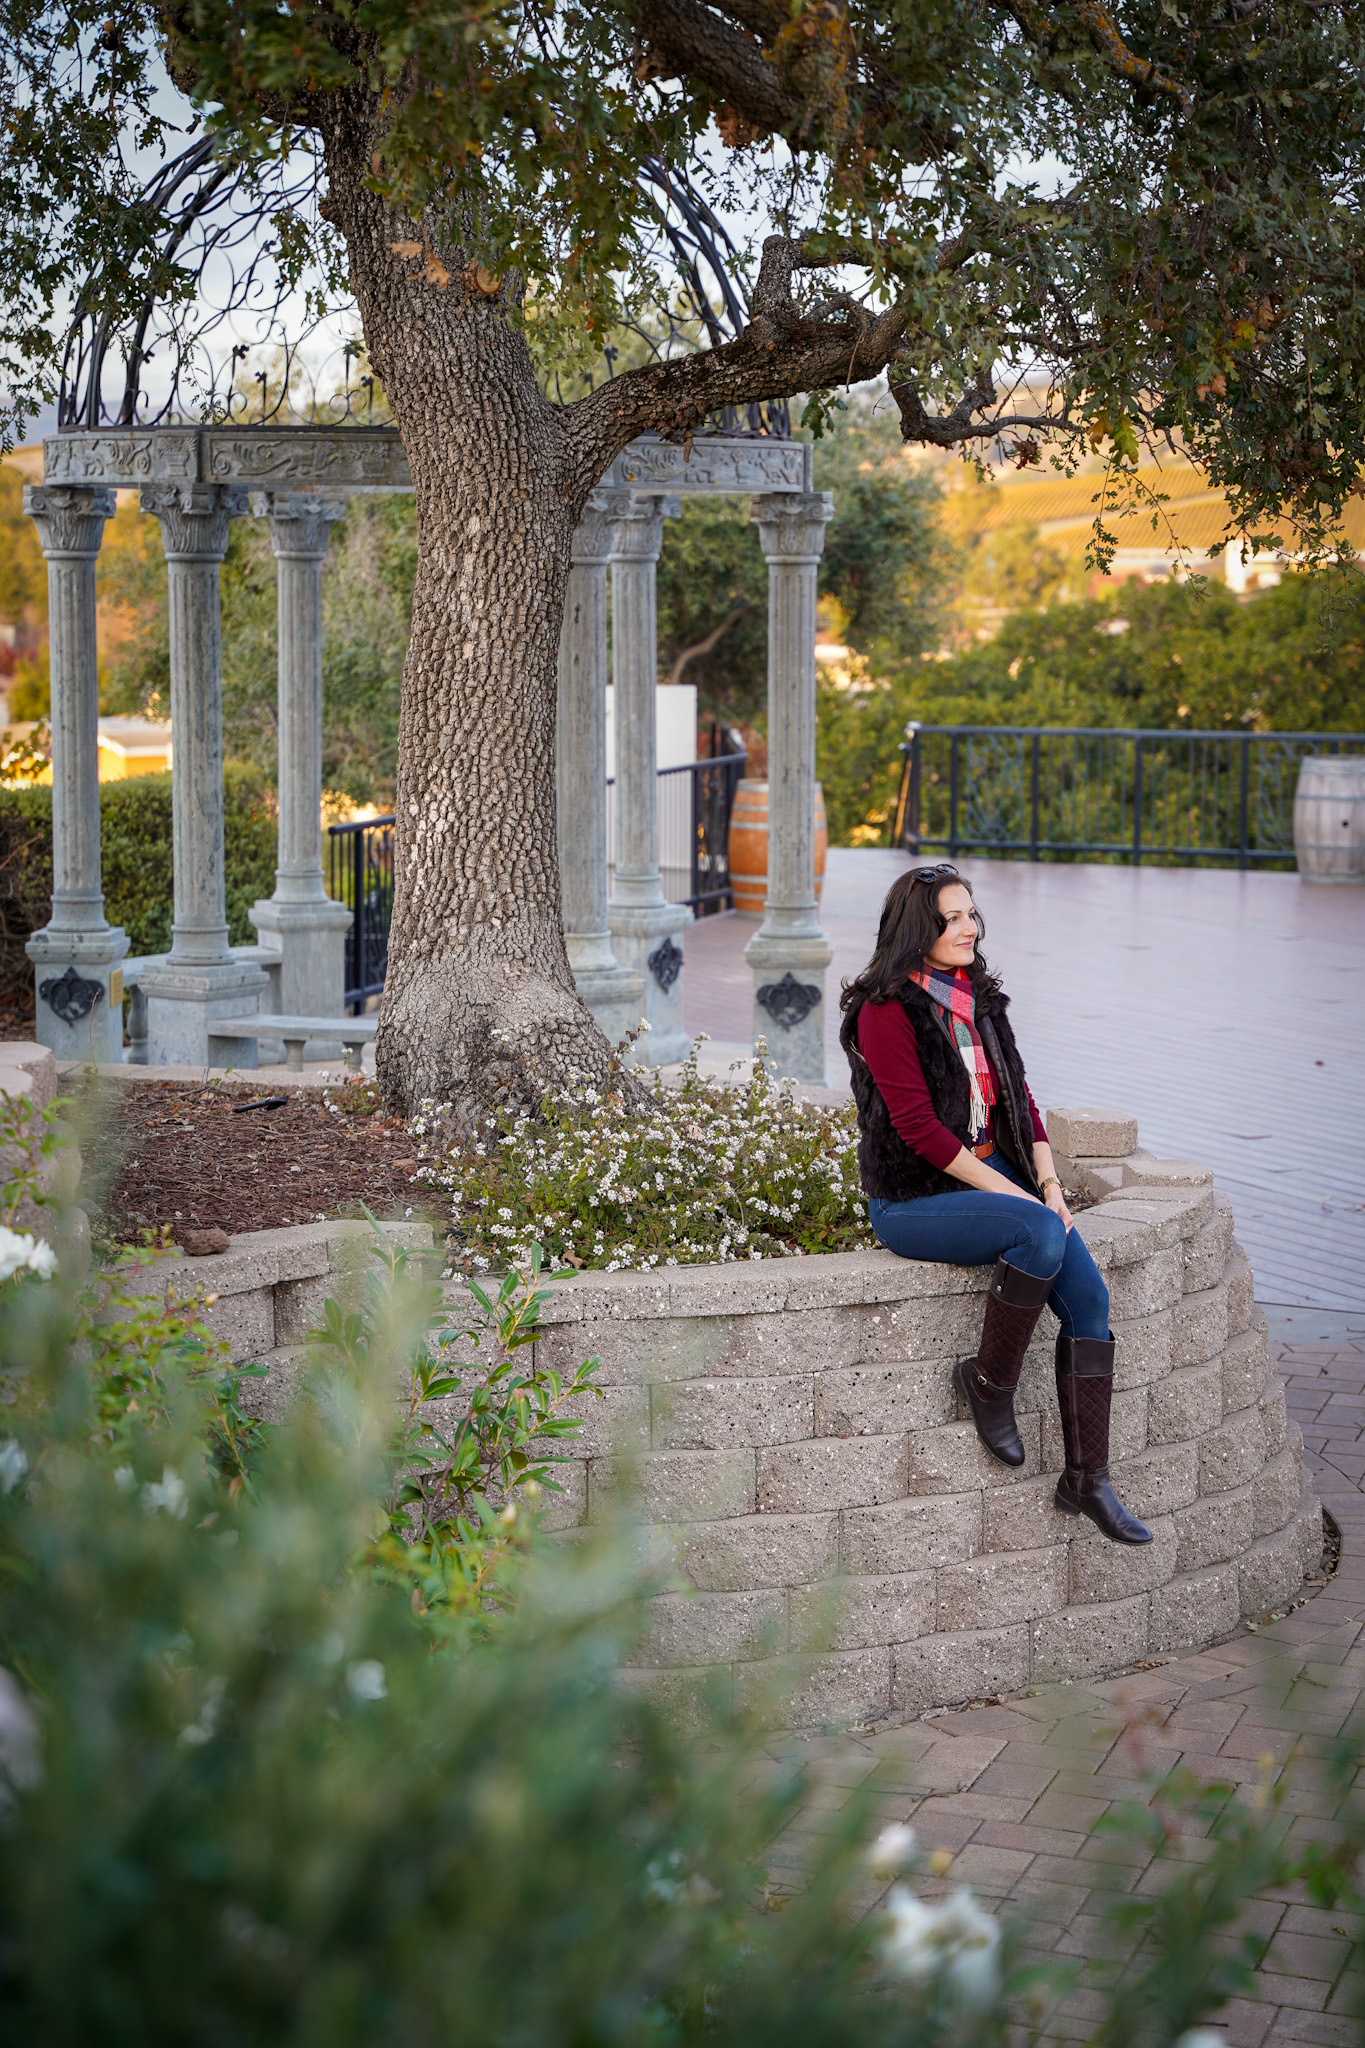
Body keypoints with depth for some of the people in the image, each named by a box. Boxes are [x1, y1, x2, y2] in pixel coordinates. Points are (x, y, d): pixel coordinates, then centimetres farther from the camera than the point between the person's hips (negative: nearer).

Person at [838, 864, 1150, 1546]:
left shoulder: (979, 998, 13)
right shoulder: (887, 1009, -11)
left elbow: (1018, 1098, 14)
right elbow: (919, 1127, -17)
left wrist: (1048, 1180, -2)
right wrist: (1014, 1196, -18)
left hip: (994, 1176, 7)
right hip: (913, 1200, -7)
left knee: (1089, 1297, -14)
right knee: (1041, 1233, -33)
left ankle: (1086, 1478, -8)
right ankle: (988, 1381, -12)